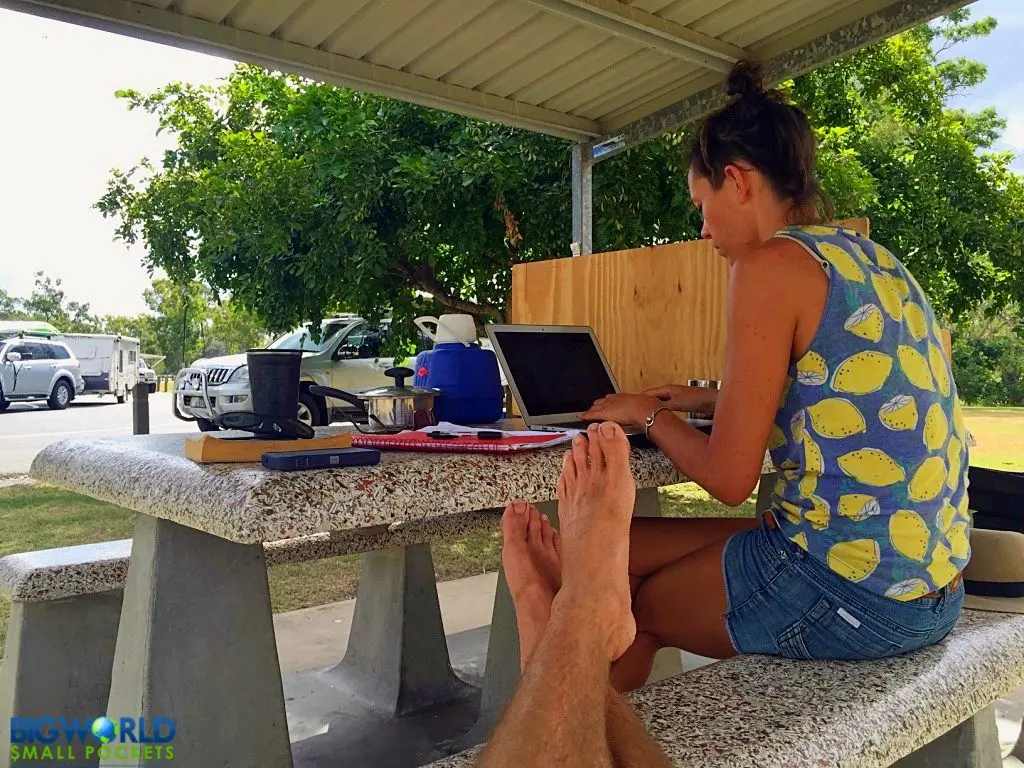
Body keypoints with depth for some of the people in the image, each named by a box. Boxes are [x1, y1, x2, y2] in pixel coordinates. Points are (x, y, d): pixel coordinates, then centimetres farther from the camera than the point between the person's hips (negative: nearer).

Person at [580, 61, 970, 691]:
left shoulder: (772, 263, -14)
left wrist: (649, 415, 4)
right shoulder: (874, 260, 11)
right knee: (621, 548, 16)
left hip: (847, 592, -8)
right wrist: (707, 400, 26)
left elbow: (729, 478, -14)